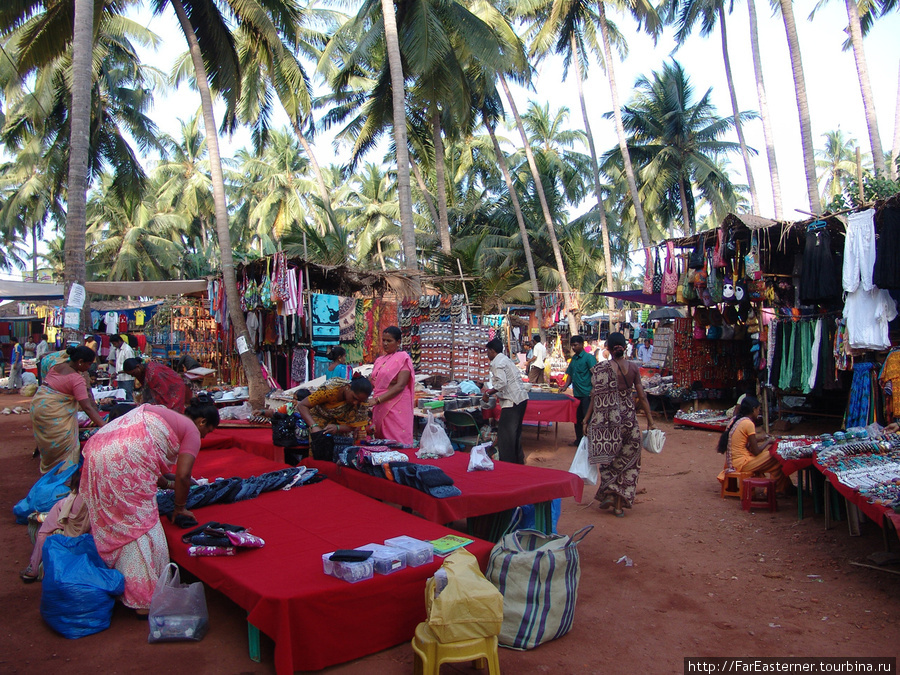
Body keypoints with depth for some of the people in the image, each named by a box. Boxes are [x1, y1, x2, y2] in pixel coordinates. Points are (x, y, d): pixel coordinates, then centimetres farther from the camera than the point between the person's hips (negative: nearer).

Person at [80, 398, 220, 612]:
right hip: (123, 459, -9)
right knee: (140, 526, -1)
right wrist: (179, 508, 13)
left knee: (110, 522, 18)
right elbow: (183, 475, -2)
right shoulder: (192, 430, 7)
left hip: (96, 450, 9)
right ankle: (146, 599, 4)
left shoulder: (163, 414, 31)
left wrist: (167, 484, 49)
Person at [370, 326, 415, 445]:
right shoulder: (380, 360, 17)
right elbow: (373, 383, 17)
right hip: (380, 408, 7)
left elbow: (400, 386, -14)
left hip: (396, 407, -7)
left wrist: (377, 400, -19)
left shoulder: (403, 358, -5)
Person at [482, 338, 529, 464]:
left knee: (505, 434, -4)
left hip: (512, 402, -10)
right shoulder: (506, 359, 19)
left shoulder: (497, 363, -11)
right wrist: (492, 390, 23)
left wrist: (488, 394, -11)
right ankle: (518, 460, 30)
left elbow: (501, 383, -23)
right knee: (516, 432, 21)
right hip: (522, 398, 10)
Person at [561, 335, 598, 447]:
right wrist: (565, 387, 7)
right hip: (576, 394, 8)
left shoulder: (589, 357, -9)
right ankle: (579, 440, 24)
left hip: (587, 393, -7)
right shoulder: (573, 358, 14)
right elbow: (570, 375, 20)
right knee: (577, 418, 13)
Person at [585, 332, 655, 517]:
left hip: (606, 419, -2)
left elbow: (596, 397, -9)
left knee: (607, 459, 13)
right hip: (628, 418, 2)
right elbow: (641, 396, 0)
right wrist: (650, 420, 6)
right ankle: (620, 504, 11)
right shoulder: (633, 367, -1)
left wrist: (586, 419, -2)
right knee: (627, 460, 10)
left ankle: (609, 494, 2)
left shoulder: (600, 368, -8)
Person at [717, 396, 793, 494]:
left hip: (731, 461, 9)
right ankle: (783, 489, 20)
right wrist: (768, 441, 2)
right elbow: (756, 451, -13)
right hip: (740, 463, -9)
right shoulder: (748, 423, -17)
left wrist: (760, 437, 14)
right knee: (777, 460, -1)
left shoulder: (735, 419, 7)